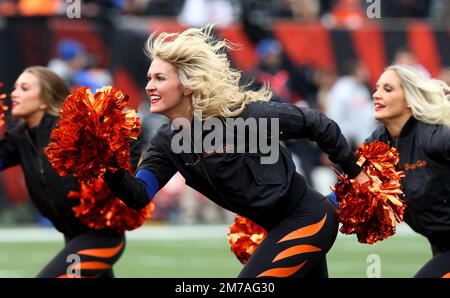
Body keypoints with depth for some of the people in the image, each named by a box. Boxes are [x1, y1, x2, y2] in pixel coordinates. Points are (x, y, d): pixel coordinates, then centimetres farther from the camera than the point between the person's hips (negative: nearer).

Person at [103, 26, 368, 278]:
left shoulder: (241, 114, -23)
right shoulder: (168, 142, -2)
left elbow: (316, 124, -12)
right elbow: (139, 196, -12)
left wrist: (356, 173, -3)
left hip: (307, 219, -8)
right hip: (280, 226, 8)